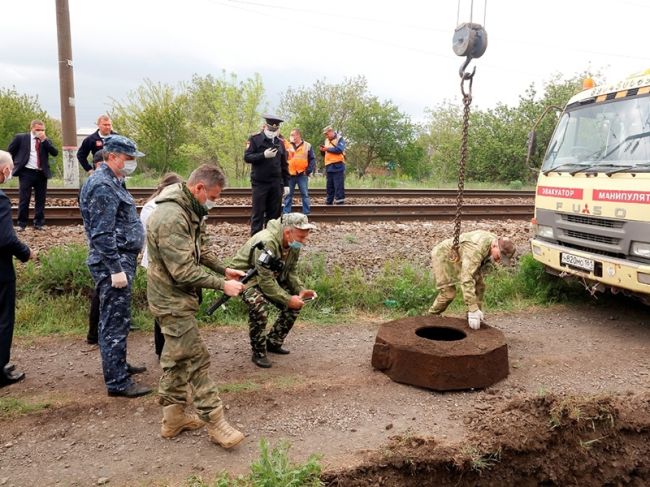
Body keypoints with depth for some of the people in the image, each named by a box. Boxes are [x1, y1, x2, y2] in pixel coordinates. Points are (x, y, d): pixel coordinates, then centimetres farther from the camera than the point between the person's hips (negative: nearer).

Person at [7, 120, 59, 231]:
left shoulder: (46, 141, 10)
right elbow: (10, 152, 11)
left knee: (40, 200, 5)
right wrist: (13, 164, 6)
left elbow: (55, 153, -6)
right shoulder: (21, 138, 4)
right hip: (26, 173, -2)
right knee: (24, 199, -1)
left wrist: (44, 140, -11)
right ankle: (21, 224, 8)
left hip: (41, 174, 2)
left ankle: (38, 223, 13)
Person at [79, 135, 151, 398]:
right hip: (113, 263, -10)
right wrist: (116, 269, -23)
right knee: (116, 322, -5)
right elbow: (101, 234, -23)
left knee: (116, 319, 20)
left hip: (122, 259, 10)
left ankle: (118, 364, 34)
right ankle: (117, 382, 3)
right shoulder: (102, 186, -17)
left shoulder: (112, 182, 16)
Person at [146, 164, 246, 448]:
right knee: (196, 360, -4)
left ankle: (173, 417, 30)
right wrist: (222, 285, -22)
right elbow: (183, 271, -28)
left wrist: (224, 269, 1)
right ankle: (215, 422, 7)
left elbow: (202, 248, 14)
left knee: (176, 358, 18)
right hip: (172, 300, -10)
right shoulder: (171, 218, -27)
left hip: (174, 297, 10)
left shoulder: (191, 210, 6)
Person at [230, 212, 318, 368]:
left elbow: (292, 271, 2)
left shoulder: (294, 244, -9)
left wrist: (301, 290, -16)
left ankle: (273, 342, 16)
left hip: (273, 276, 8)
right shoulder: (266, 242, -35)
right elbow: (265, 281, -34)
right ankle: (258, 353, -14)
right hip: (246, 275, -8)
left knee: (295, 304, -2)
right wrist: (288, 299, -31)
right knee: (259, 305, -34)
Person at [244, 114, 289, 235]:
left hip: (276, 184, 4)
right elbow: (247, 157, -9)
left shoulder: (280, 143, 13)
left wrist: (286, 184, 9)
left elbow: (284, 166, 14)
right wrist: (264, 155, -20)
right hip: (259, 183, -4)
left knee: (274, 213, 7)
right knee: (258, 212, 0)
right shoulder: (254, 139, 1)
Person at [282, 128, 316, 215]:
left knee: (305, 194, 3)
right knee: (288, 194, 5)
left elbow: (312, 159, 2)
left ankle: (306, 213, 10)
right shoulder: (287, 145, 8)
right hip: (290, 174, 2)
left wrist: (308, 170, -8)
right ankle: (286, 213, 11)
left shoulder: (307, 146, 3)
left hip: (302, 174, -1)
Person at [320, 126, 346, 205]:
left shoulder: (340, 139, -1)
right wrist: (322, 150, 1)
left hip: (338, 166, -7)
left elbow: (339, 149, -18)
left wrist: (328, 149, -13)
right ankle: (328, 202, 15)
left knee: (338, 185, -7)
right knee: (329, 186, 10)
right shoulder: (326, 140, 19)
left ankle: (339, 201, -6)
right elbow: (324, 154, 23)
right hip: (329, 166, 7)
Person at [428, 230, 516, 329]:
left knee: (479, 286, -1)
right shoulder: (476, 249, -41)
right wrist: (473, 309, -47)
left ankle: (474, 321, 7)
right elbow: (466, 279, -46)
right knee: (448, 293, -14)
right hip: (443, 255, -8)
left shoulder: (497, 244, -12)